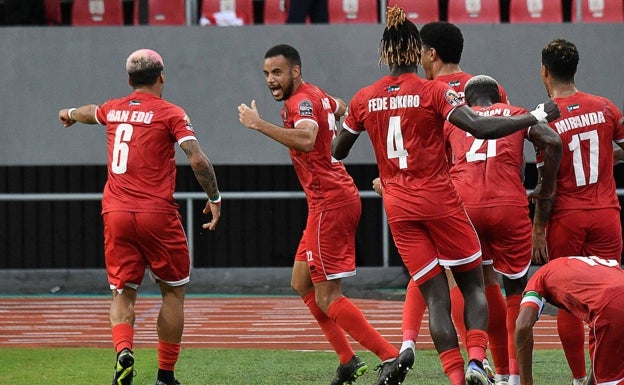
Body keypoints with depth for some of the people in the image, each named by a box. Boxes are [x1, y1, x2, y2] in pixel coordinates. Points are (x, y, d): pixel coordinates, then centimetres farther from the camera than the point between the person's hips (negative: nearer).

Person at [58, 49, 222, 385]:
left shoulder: (113, 110, 13)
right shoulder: (170, 113, -2)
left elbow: (90, 113, 37)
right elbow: (198, 159, -12)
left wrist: (69, 114, 60)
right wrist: (214, 198, 0)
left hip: (116, 214, 4)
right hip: (157, 214, -4)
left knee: (122, 293, 9)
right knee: (173, 291, 11)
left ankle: (123, 351, -20)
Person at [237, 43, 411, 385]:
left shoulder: (301, 101, -16)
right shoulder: (317, 96, 13)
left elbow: (306, 140, -37)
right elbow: (345, 109, 35)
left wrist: (259, 124, -34)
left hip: (330, 203, -10)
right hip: (336, 199, 10)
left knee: (327, 298, -7)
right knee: (302, 283, 18)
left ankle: (392, 357, -9)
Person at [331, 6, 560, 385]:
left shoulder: (363, 100, 4)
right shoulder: (433, 92, -8)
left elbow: (337, 152, 16)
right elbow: (480, 128, -20)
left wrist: (341, 121, 37)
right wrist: (537, 116, -11)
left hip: (398, 208, 4)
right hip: (439, 200, -3)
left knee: (436, 296, 5)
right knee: (473, 285, 8)